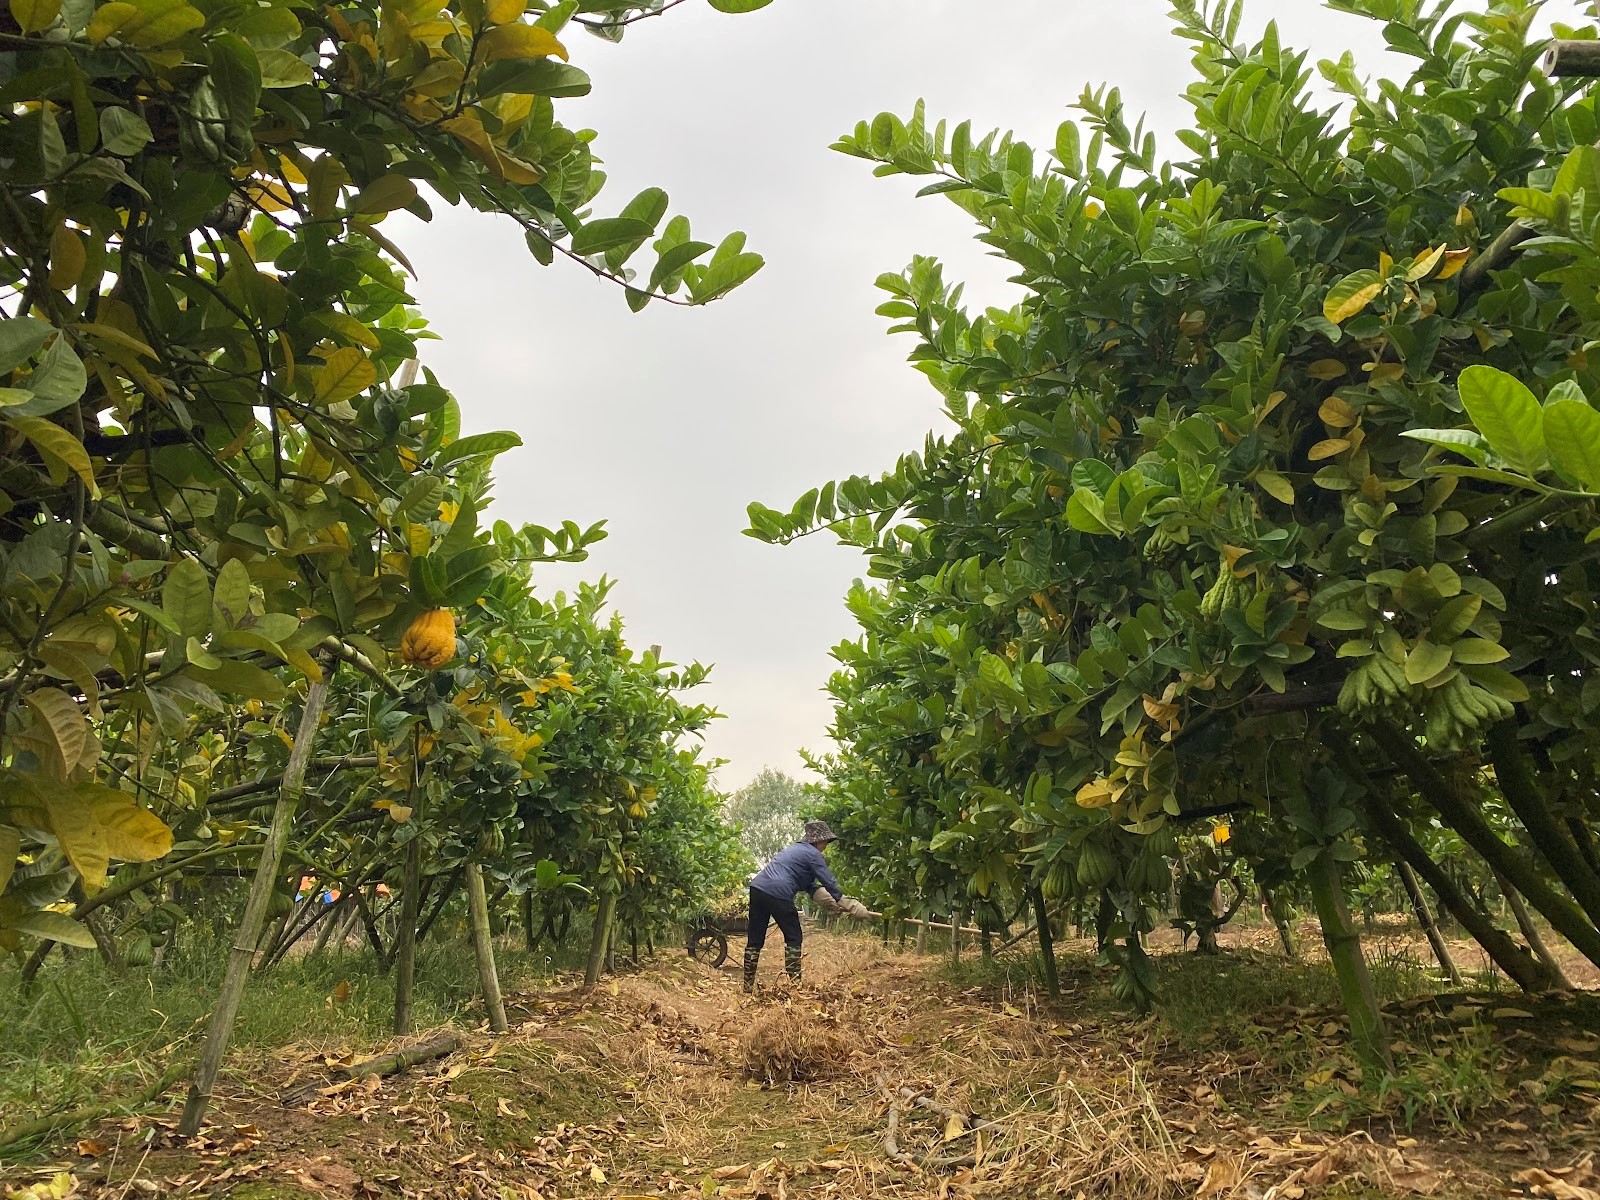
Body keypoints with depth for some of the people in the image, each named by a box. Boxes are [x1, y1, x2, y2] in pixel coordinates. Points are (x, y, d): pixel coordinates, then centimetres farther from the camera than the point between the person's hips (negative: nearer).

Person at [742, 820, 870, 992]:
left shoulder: (795, 849, 28)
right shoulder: (813, 854, 1)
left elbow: (810, 886, 27)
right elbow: (830, 883, -1)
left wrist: (834, 904, 22)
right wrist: (852, 907, 8)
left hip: (757, 888, 8)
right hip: (778, 894, -8)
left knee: (755, 940, 13)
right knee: (793, 938, 7)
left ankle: (748, 985, 16)